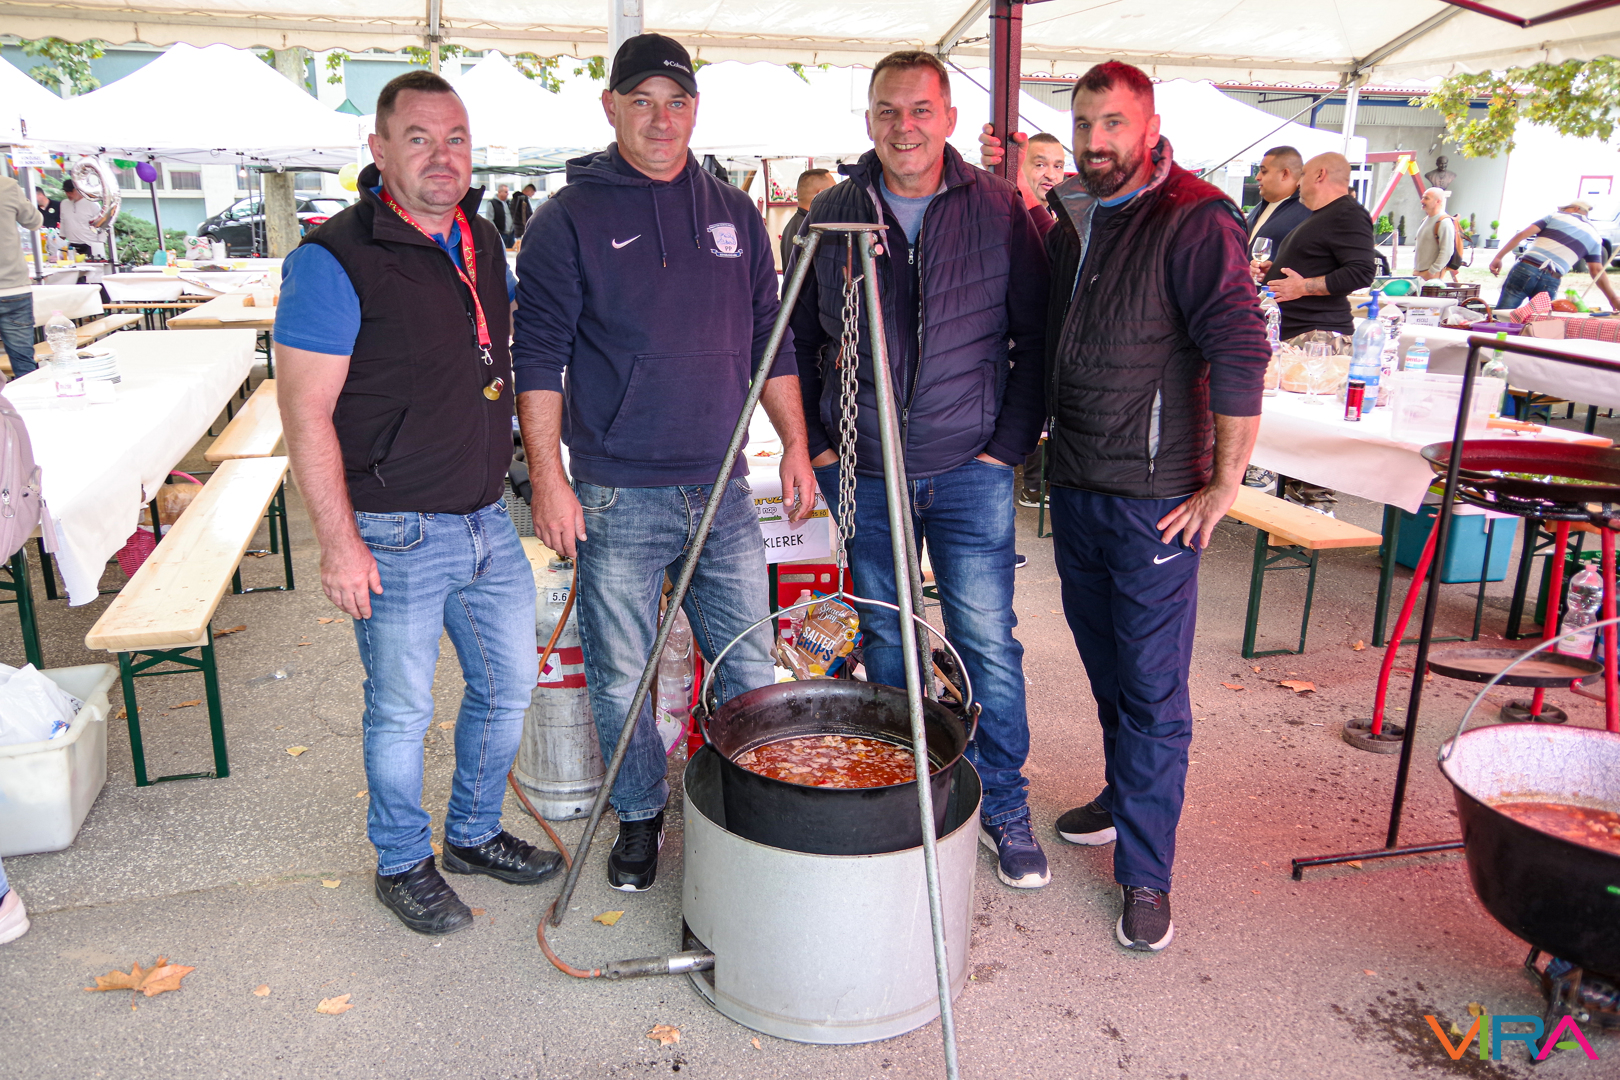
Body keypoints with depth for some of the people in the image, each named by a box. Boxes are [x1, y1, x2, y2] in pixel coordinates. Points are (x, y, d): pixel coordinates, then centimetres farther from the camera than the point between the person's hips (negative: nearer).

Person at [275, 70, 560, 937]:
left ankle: (475, 833, 38)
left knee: (509, 682, 16)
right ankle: (404, 864, 31)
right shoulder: (334, 260, -14)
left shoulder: (484, 243, 8)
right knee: (401, 710, 8)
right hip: (396, 535, -7)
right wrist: (337, 540, -18)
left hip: (487, 522, 7)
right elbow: (305, 411, -15)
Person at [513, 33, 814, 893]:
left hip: (723, 490, 3)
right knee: (621, 680, 7)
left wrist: (795, 447, 10)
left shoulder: (733, 214, 11)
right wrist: (548, 477, -11)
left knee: (750, 672, 9)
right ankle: (640, 817, 29)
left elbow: (768, 342, 15)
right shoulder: (569, 220, -2)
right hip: (618, 498, -3)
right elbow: (539, 356, -5)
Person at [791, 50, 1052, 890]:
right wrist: (815, 442, 3)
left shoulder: (999, 211, -1)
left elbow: (1035, 337, 2)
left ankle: (1004, 805, 20)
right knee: (884, 640, 12)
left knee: (988, 643, 2)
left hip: (970, 471, -1)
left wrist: (1011, 441, -4)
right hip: (863, 471, 2)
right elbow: (798, 339, 10)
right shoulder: (831, 215, 4)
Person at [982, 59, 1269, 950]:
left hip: (1155, 496, -7)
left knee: (1152, 688, 0)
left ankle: (1145, 874, 11)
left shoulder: (1194, 222, -13)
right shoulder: (1069, 217, 11)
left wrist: (1225, 484, -16)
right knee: (1104, 664, 21)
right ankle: (1124, 795, 41)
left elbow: (1240, 353, -17)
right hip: (1073, 481, 8)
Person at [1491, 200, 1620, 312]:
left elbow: (1521, 234, 0)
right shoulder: (1594, 237, 17)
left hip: (1525, 269, -2)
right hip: (1551, 283, 2)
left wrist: (1498, 257, 1)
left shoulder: (1555, 216, 13)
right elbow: (1597, 271, 11)